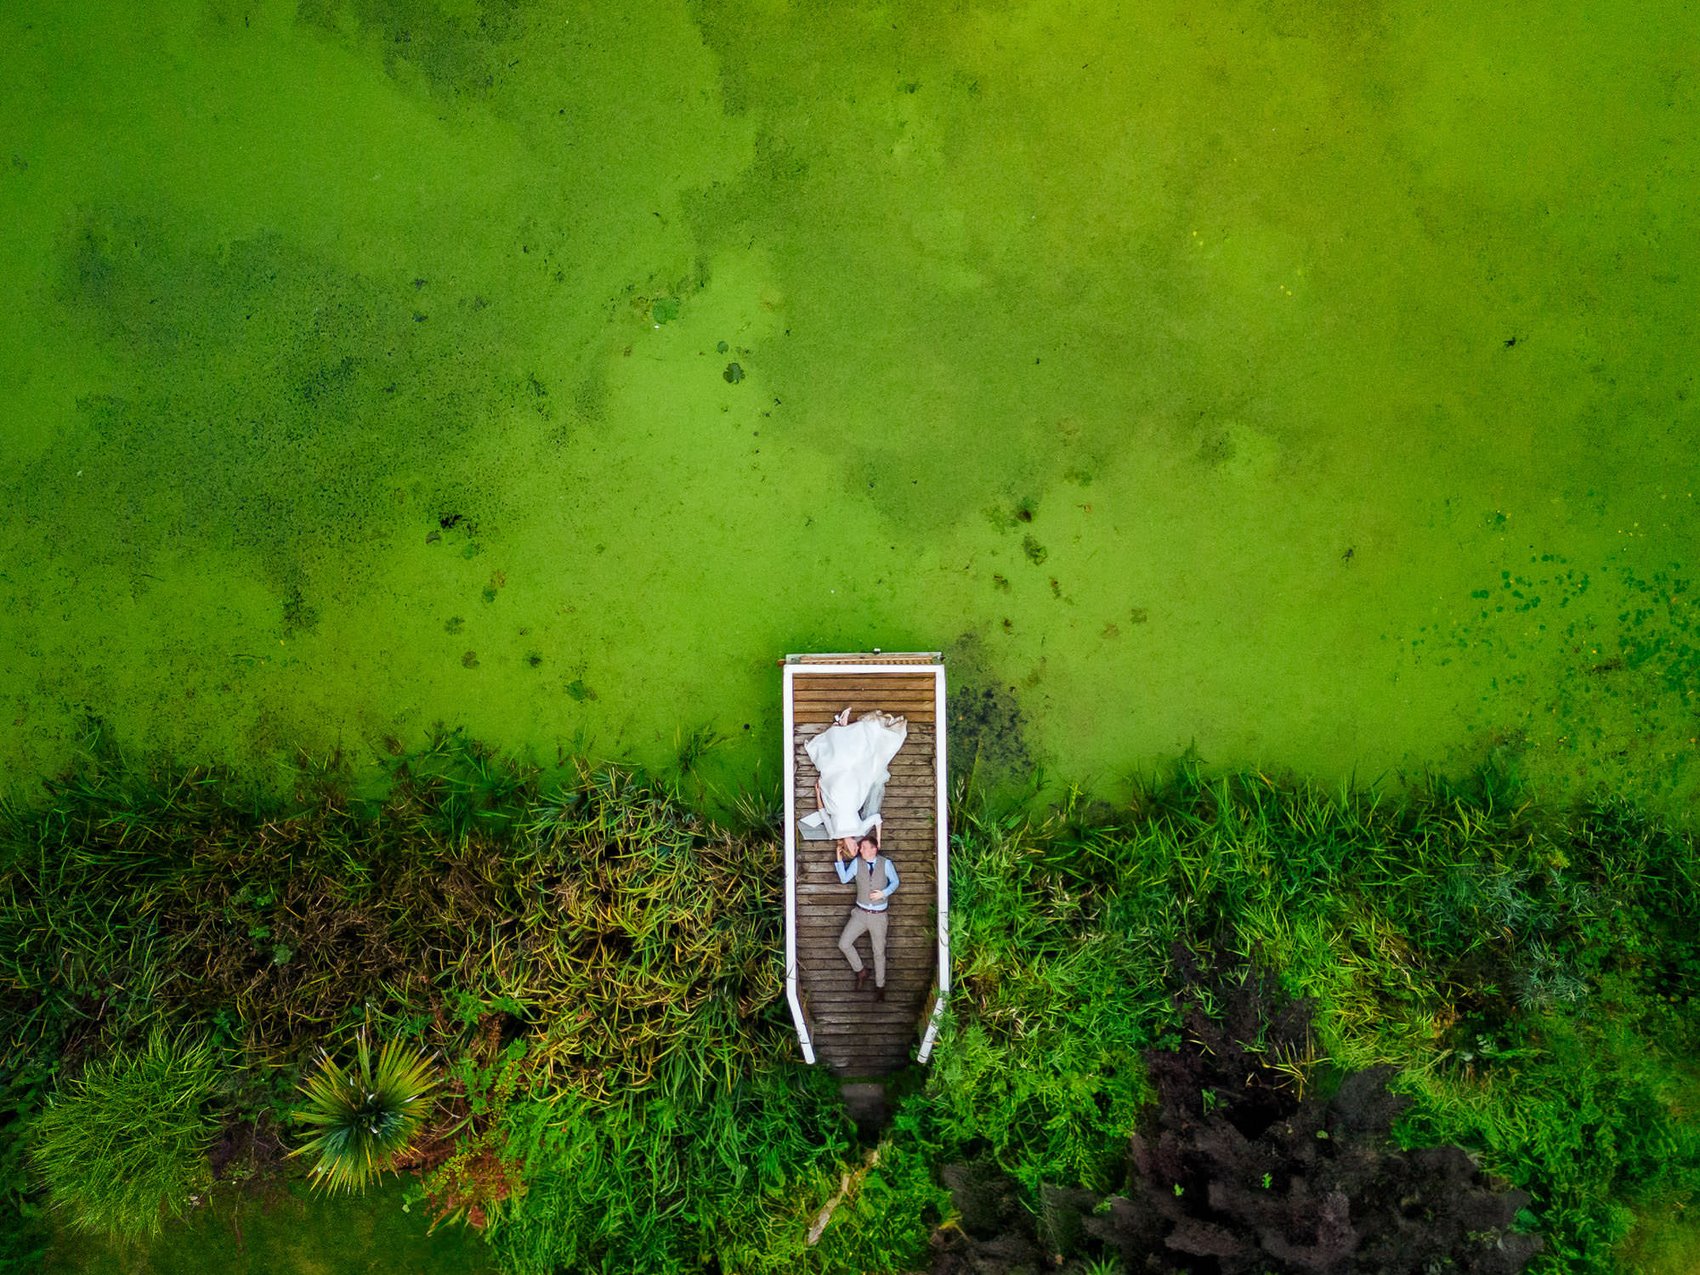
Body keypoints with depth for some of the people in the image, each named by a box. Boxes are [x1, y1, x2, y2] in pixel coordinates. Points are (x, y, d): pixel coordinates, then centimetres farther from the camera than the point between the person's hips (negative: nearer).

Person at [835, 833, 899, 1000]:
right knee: (843, 943, -7)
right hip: (860, 913, 2)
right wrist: (840, 858, -16)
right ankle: (861, 971, 16)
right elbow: (844, 879, -8)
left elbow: (895, 882, 2)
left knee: (879, 952, 8)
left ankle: (880, 986, 27)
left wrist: (884, 893, -15)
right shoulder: (856, 862, -6)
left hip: (878, 916, -2)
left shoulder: (885, 863, -9)